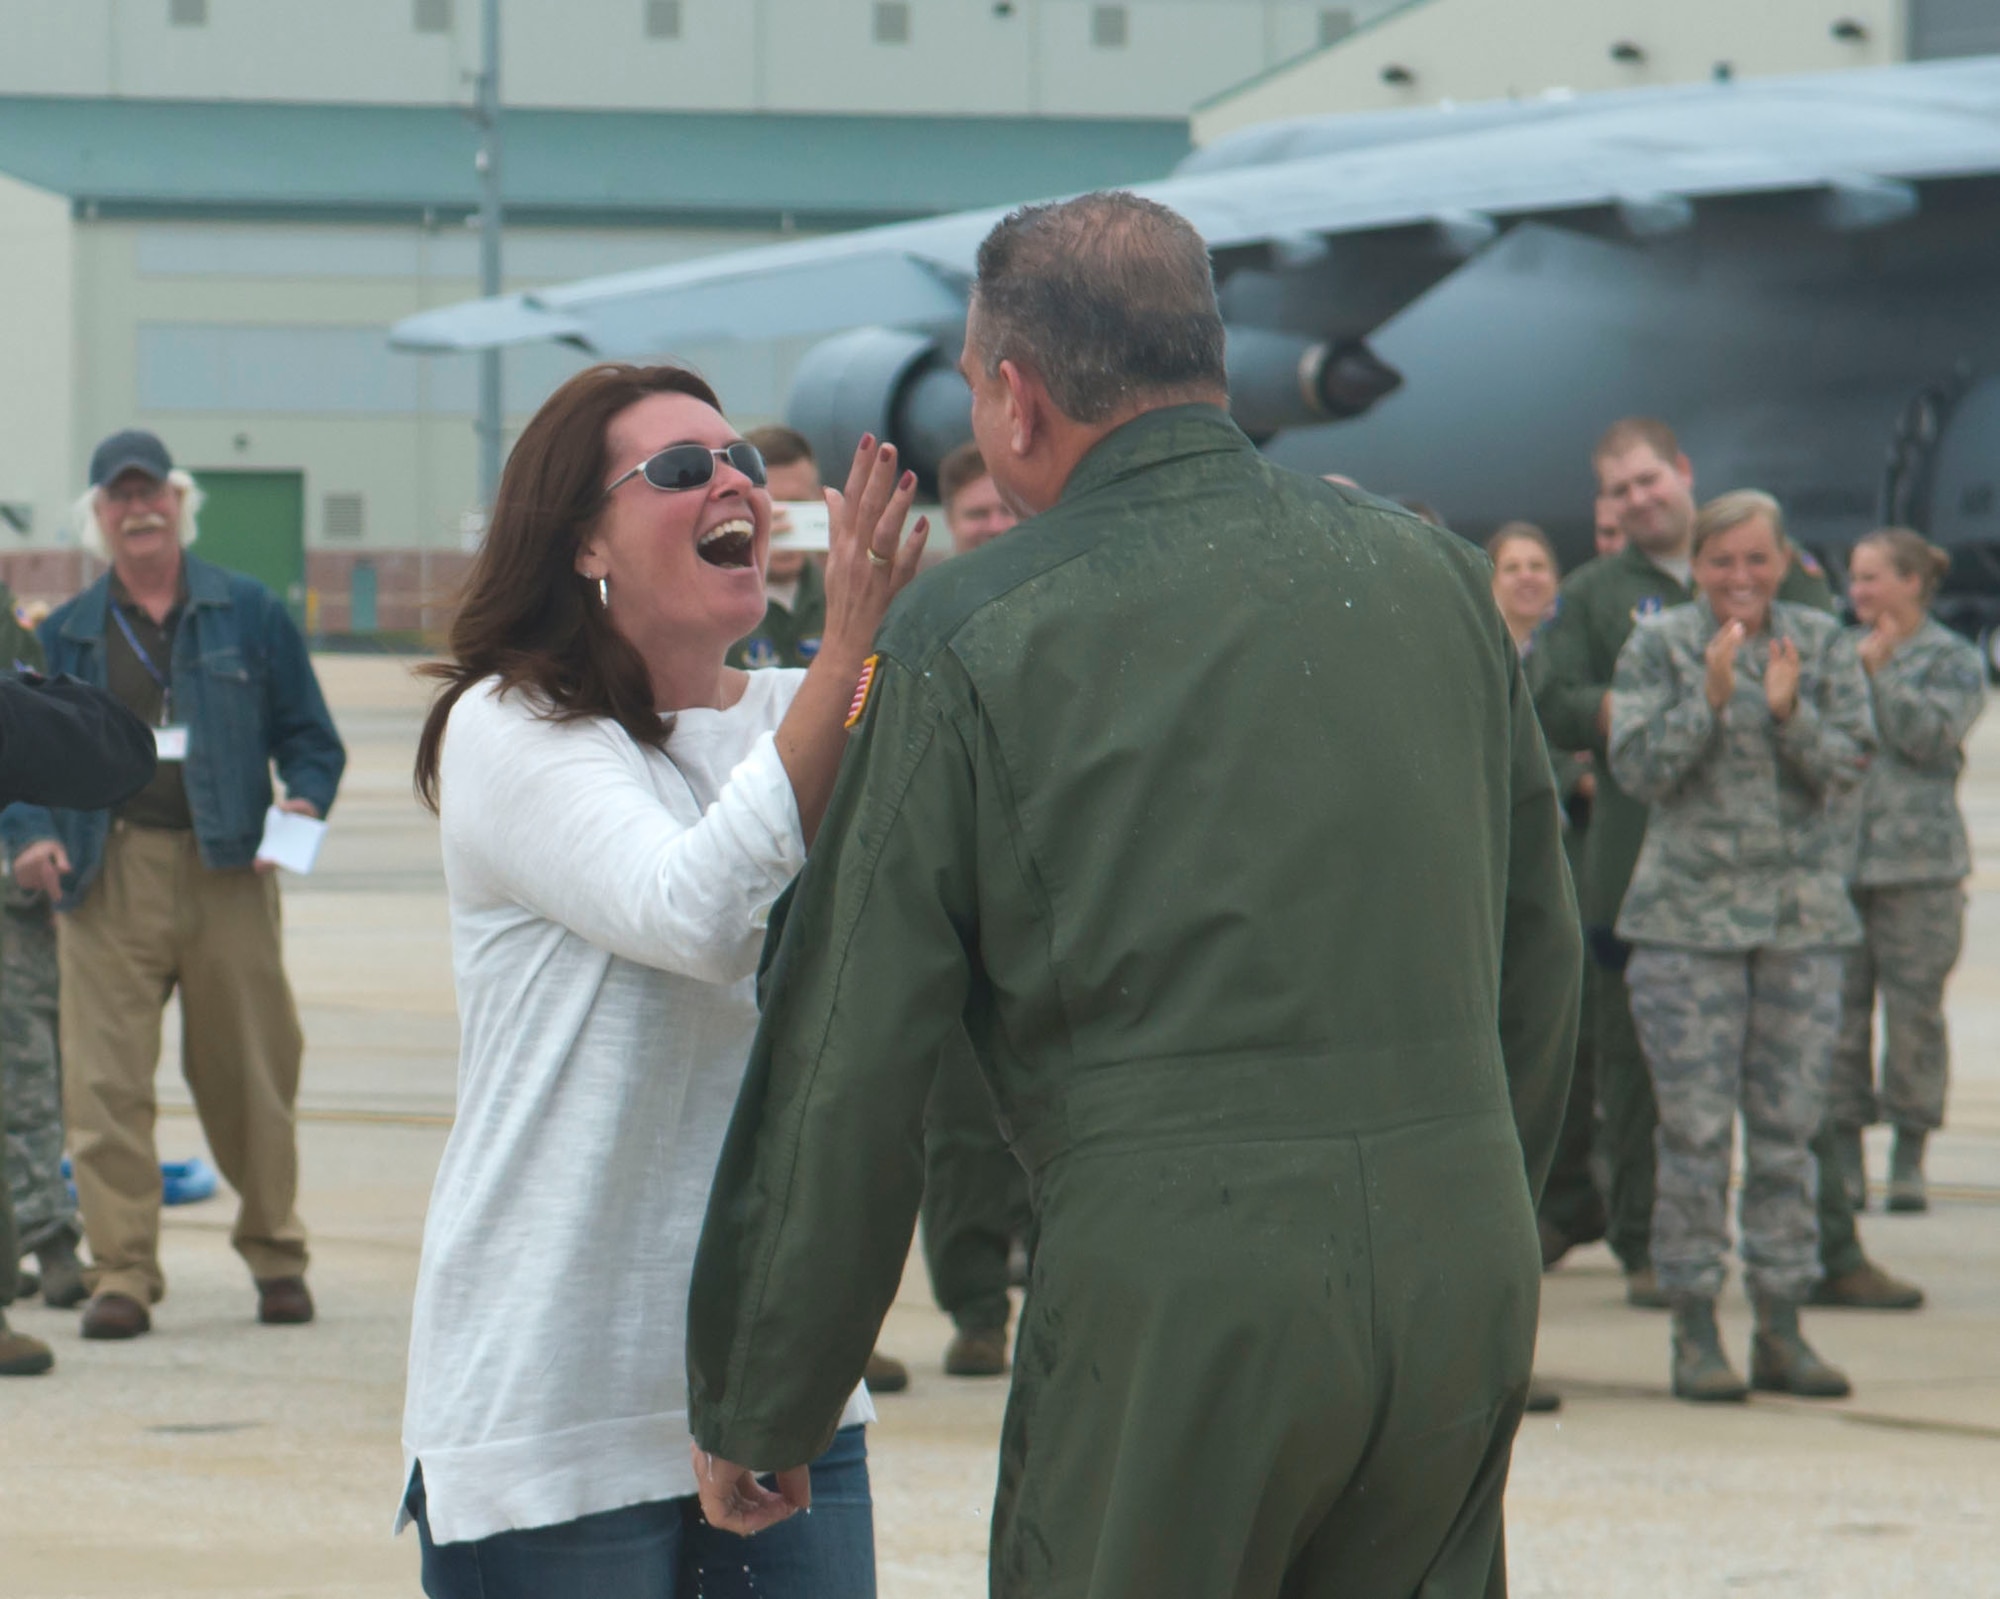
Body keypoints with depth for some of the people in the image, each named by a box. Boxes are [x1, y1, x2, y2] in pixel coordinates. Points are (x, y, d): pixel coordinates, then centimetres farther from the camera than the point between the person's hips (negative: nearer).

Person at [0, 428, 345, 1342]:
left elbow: (307, 733, 12)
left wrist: (305, 798, -7)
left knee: (250, 1074, 4)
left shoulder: (247, 615, 10)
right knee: (106, 1082, -7)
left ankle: (275, 1256, 18)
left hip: (227, 871, 0)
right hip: (109, 878, 0)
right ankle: (121, 1273, -4)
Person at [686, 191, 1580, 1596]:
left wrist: (757, 1412, 8)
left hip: (1171, 1294, -5)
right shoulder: (1433, 575, 11)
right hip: (1464, 1278, 5)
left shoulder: (968, 643, -2)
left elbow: (849, 1068, -1)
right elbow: (1538, 965, 17)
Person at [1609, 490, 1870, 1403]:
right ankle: (1694, 1331, 1)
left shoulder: (1822, 645, 7)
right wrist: (1711, 697, -17)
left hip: (1804, 915, 2)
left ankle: (1782, 1326, 11)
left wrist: (1788, 712, -17)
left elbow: (1849, 765, 0)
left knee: (1789, 1128, 4)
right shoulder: (1658, 647, 1)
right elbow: (1639, 769, -6)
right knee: (1695, 1130, -4)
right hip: (1687, 913, -2)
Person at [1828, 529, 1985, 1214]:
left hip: (1917, 858, -4)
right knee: (1838, 1008, 3)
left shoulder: (1954, 661, 3)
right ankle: (1845, 1155, 9)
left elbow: (1929, 735, -11)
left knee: (1914, 1006, -2)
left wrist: (1878, 671, -11)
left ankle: (1909, 1158, 6)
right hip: (1834, 857, 4)